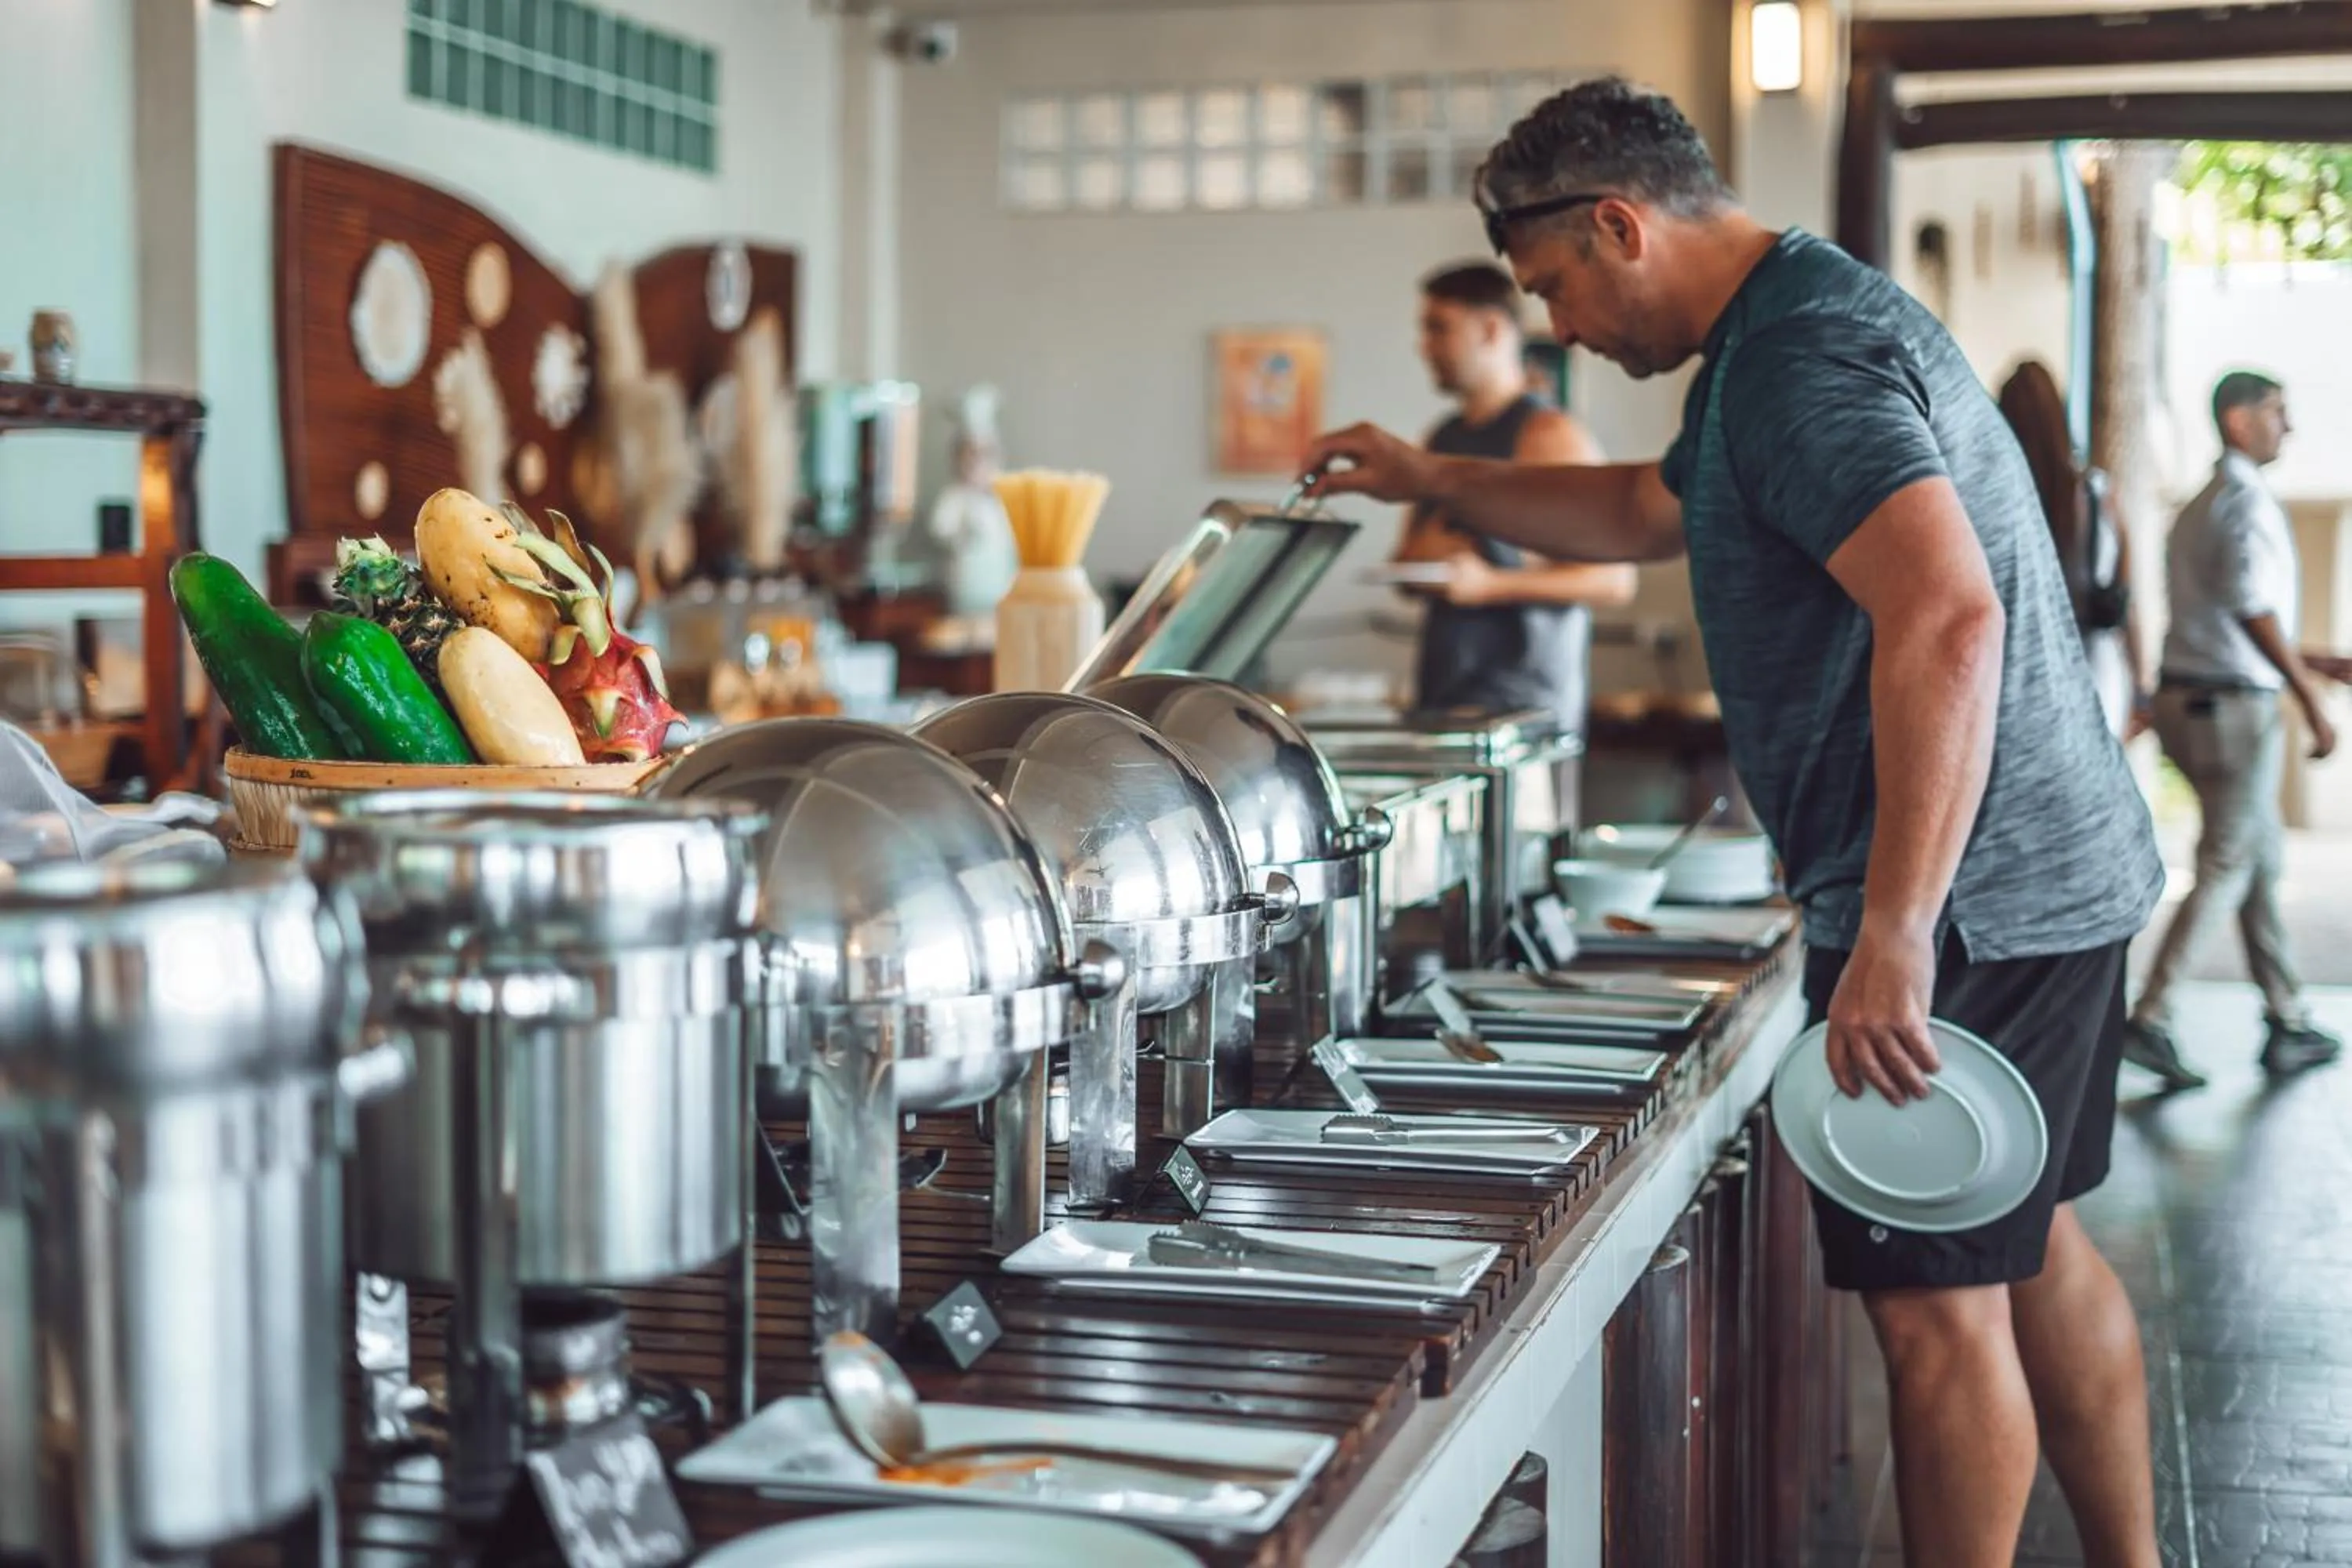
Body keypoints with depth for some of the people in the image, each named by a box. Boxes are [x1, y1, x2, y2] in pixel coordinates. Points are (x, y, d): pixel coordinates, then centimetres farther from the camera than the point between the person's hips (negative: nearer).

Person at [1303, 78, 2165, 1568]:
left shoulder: (1803, 357, -18)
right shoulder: (1808, 321, 16)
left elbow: (1947, 614, -32)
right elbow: (1650, 510, 33)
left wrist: (1895, 933, -34)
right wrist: (1430, 480, 35)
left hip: (1962, 900, -11)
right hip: (2061, 877, 11)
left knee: (1936, 1300, -1)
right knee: (2032, 1245, 20)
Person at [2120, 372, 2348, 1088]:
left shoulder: (2198, 509, 18)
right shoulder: (2249, 501, -11)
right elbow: (2252, 609, -22)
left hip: (2186, 699, 9)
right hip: (2235, 706, -9)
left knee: (2264, 854, 15)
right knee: (2225, 870, -4)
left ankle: (2288, 1024, 19)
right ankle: (2149, 1021, -7)